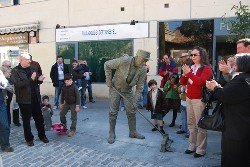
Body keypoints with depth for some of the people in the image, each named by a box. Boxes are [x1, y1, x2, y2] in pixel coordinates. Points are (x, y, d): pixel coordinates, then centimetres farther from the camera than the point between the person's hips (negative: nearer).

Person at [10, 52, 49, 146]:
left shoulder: (32, 69, 8)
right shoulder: (15, 71, -8)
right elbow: (18, 84, -21)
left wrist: (39, 80, -6)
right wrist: (31, 79, -30)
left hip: (35, 98, 5)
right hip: (24, 99, -4)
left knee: (39, 118, 13)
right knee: (26, 120, 9)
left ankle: (42, 135, 29)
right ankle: (29, 139, 24)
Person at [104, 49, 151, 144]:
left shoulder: (143, 70, -15)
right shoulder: (123, 61, -26)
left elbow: (139, 87, -9)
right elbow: (107, 65, -14)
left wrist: (135, 101, -15)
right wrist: (108, 80, -14)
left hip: (128, 91, 3)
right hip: (115, 88, -3)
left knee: (131, 112, 6)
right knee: (113, 112, 0)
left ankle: (133, 132, 23)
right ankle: (112, 134, 13)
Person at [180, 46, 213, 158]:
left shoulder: (206, 68, -5)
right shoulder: (191, 68, 13)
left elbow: (201, 82, -21)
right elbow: (183, 82, 12)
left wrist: (189, 73, -22)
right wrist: (184, 74, -6)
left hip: (199, 100, -7)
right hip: (189, 98, 7)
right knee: (191, 124, 12)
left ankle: (201, 149, 5)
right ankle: (192, 146, 22)